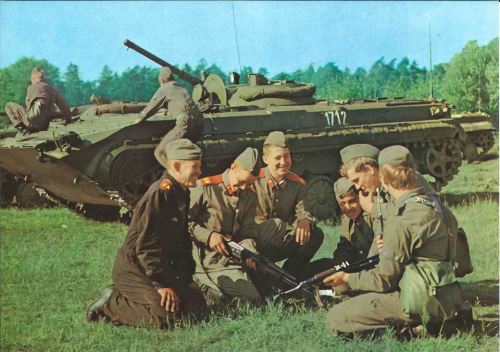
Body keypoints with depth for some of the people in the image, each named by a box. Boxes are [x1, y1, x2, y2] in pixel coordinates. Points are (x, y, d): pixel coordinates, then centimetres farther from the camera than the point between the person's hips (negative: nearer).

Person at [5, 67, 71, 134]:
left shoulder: (31, 88, -1)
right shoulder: (52, 89, 10)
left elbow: (28, 105, 6)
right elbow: (63, 104, 8)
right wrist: (68, 119, 18)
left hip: (33, 120, -6)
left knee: (9, 106, 10)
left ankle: (23, 129, -2)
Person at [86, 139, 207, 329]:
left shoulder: (181, 193, 10)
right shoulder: (160, 193, -21)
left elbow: (182, 241, 17)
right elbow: (146, 246, -24)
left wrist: (187, 279, 11)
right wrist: (162, 284, -22)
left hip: (159, 268, 10)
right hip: (133, 269, -10)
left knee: (197, 305, 3)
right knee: (167, 317, -24)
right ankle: (111, 303, -4)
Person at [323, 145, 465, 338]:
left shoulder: (401, 220, -18)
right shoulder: (437, 206, 8)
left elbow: (385, 279, -14)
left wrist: (347, 278, 2)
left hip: (422, 303, -9)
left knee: (336, 318, -7)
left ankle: (411, 329, -9)